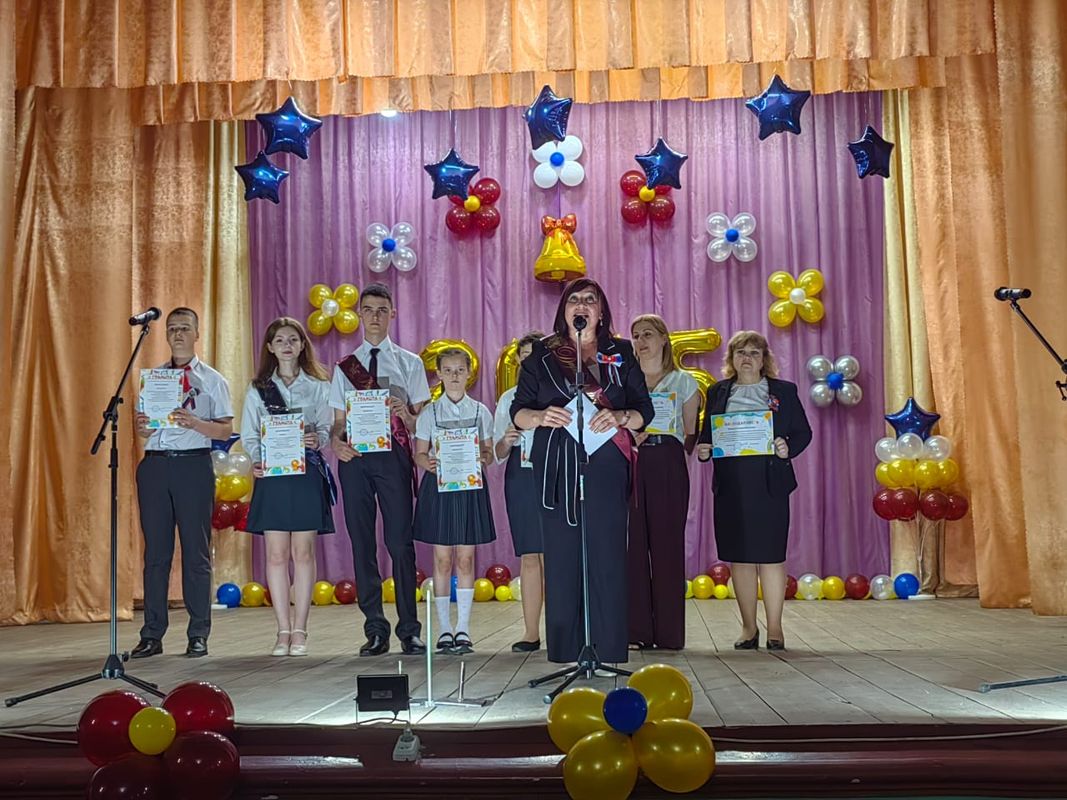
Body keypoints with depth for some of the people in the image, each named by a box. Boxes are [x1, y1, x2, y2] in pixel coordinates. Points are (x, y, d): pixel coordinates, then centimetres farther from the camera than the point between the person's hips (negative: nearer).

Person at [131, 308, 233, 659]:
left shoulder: (212, 380, 6)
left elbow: (226, 429, -1)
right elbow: (144, 427, 17)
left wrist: (194, 423, -18)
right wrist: (141, 428, -6)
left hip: (193, 463, -3)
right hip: (154, 463, 3)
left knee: (196, 550, -1)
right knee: (155, 550, 5)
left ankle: (198, 635, 6)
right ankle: (152, 635, 11)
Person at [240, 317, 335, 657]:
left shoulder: (318, 386, 8)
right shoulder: (257, 390, 10)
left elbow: (326, 428, 4)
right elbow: (249, 435, 7)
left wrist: (317, 440, -18)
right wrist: (256, 460, -10)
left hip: (307, 473, -1)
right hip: (271, 474, 1)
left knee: (303, 552, 0)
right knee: (276, 554, 0)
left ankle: (300, 631, 6)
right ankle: (283, 631, 6)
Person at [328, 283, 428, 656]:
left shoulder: (409, 363, 10)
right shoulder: (345, 367, 15)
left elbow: (420, 422, 6)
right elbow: (338, 421, 13)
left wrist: (405, 414, -16)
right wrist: (336, 441, -9)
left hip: (393, 453, -2)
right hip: (354, 456, 2)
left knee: (400, 542, -5)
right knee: (362, 542, 4)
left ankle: (409, 630, 2)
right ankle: (375, 630, 12)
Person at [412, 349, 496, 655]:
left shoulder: (480, 411, 6)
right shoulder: (429, 412, 4)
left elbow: (488, 451, 7)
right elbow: (419, 453, 4)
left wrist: (482, 460, -15)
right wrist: (428, 463, -18)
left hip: (470, 485, 1)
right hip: (438, 485, 0)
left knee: (465, 558, 1)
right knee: (442, 559, 1)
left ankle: (463, 628, 8)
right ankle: (445, 629, 9)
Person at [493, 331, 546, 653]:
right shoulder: (508, 399, 15)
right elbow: (499, 452, 13)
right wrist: (507, 441, -8)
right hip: (520, 479, 3)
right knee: (528, 556, 4)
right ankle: (531, 631, 8)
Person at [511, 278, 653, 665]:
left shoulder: (621, 354, 13)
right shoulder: (542, 354, 12)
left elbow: (644, 411, 9)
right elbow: (517, 411, 8)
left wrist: (619, 417, -11)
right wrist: (541, 416, -14)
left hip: (606, 466, 0)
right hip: (557, 469, 0)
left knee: (608, 553, -5)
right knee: (561, 556, -3)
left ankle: (609, 650, 0)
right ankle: (564, 650, 4)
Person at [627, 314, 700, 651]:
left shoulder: (683, 381, 13)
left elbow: (690, 433, 12)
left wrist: (679, 455, 0)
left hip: (668, 467, -1)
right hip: (630, 463, 1)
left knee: (667, 544, -3)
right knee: (633, 544, -4)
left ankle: (669, 632, 3)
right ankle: (637, 630, 1)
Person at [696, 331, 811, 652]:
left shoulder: (784, 391, 7)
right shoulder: (717, 392, 12)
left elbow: (803, 432, 7)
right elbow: (706, 435, 15)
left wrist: (788, 448, -12)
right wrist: (702, 451, -6)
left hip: (769, 484, -2)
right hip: (730, 485, 2)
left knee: (770, 555, -2)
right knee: (738, 556, 5)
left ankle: (774, 628, 8)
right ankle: (749, 627, 15)